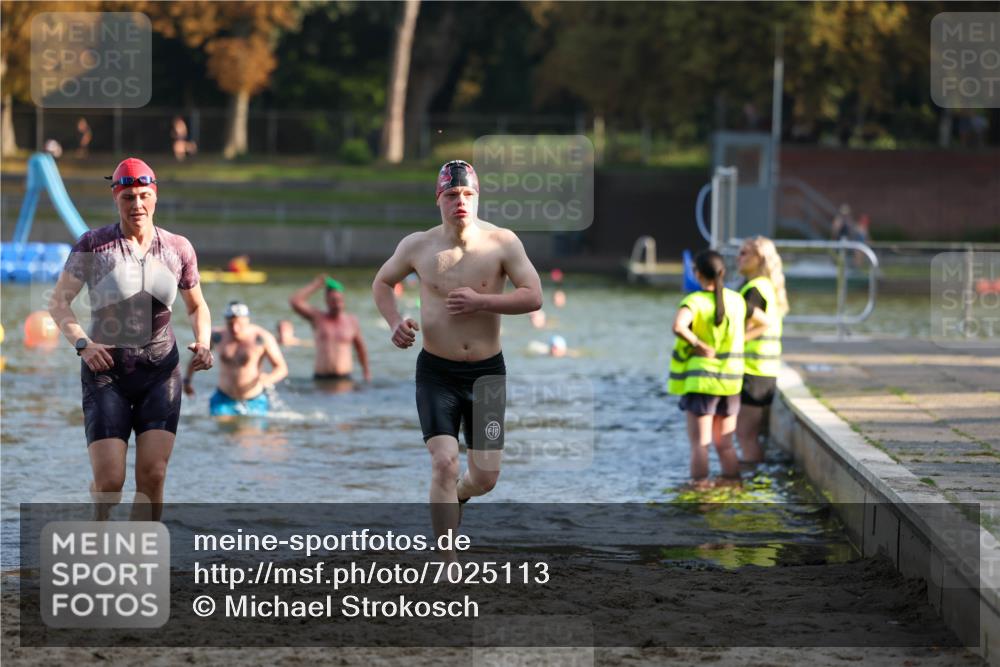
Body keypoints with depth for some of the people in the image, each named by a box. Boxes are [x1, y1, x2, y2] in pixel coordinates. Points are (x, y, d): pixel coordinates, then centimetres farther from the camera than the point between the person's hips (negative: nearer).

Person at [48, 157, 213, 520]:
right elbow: (58, 302, 0)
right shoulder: (94, 244, -3)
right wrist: (82, 344, -17)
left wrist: (203, 343, -3)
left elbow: (197, 306, 18)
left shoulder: (178, 248, 4)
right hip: (107, 371, -2)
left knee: (152, 475, -9)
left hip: (161, 371, 2)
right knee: (110, 480, -10)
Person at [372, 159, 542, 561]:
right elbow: (382, 282, 13)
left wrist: (480, 302, -23)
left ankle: (454, 497, 45)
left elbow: (534, 297, -11)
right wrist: (394, 322, -5)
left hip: (487, 372, 1)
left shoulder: (502, 243, -7)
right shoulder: (418, 246, -4)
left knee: (485, 477, 7)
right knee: (444, 464, -16)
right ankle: (449, 567, -8)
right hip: (436, 372, -1)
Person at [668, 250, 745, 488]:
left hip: (700, 380, -5)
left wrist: (700, 345, -19)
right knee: (725, 445, 14)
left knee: (699, 444, 0)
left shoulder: (694, 302, -13)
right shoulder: (736, 300, 2)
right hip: (730, 381, 5)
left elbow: (678, 326, -33)